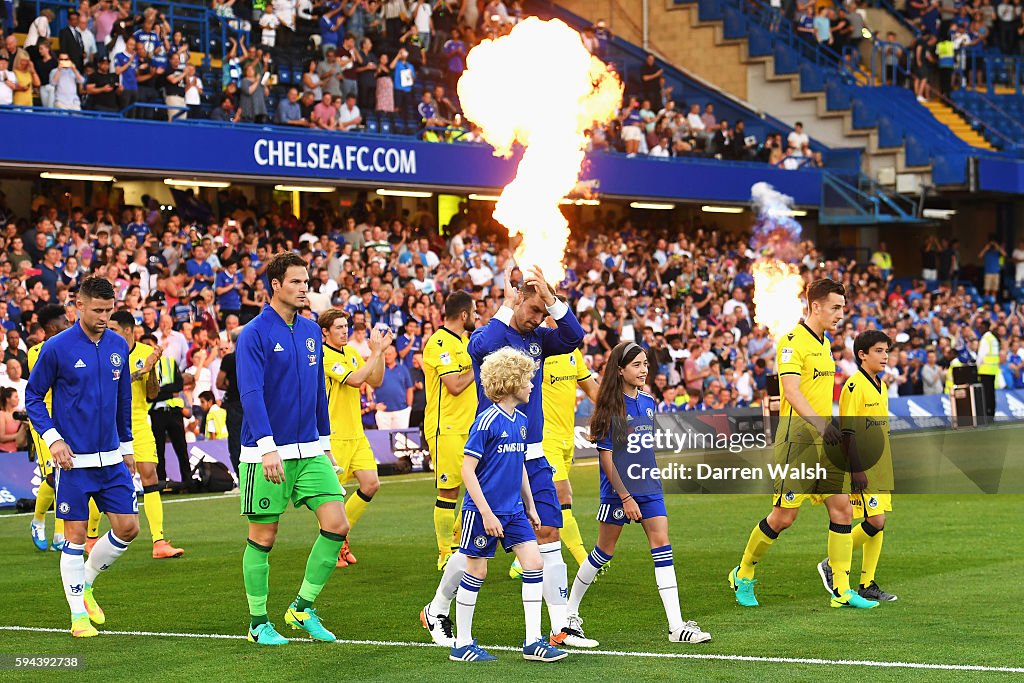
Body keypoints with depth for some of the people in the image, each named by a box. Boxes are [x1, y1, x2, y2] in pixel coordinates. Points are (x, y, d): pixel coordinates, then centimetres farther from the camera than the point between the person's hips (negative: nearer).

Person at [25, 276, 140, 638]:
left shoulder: (118, 347, 6)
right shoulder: (57, 348, -9)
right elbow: (33, 396, 0)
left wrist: (127, 446, 19)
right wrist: (52, 438, -12)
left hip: (112, 459, 5)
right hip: (74, 460, -5)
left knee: (127, 527, 1)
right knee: (76, 535, -1)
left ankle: (86, 583, 25)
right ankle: (79, 615, 11)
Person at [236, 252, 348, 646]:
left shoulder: (311, 332, 10)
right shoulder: (254, 335, -10)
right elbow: (251, 394, -19)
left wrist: (324, 442, 18)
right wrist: (268, 447, -28)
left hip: (310, 451, 6)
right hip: (266, 454, -6)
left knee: (337, 525, -4)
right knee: (262, 538, 2)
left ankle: (303, 608, 10)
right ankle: (259, 622, 16)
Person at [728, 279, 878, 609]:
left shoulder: (825, 344, 16)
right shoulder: (792, 341, -11)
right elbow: (791, 390, -23)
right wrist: (820, 423, -34)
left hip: (824, 439, 8)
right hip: (797, 437, -8)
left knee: (842, 509, 0)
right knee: (784, 516, -4)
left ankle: (842, 591, 5)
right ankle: (743, 575, 15)